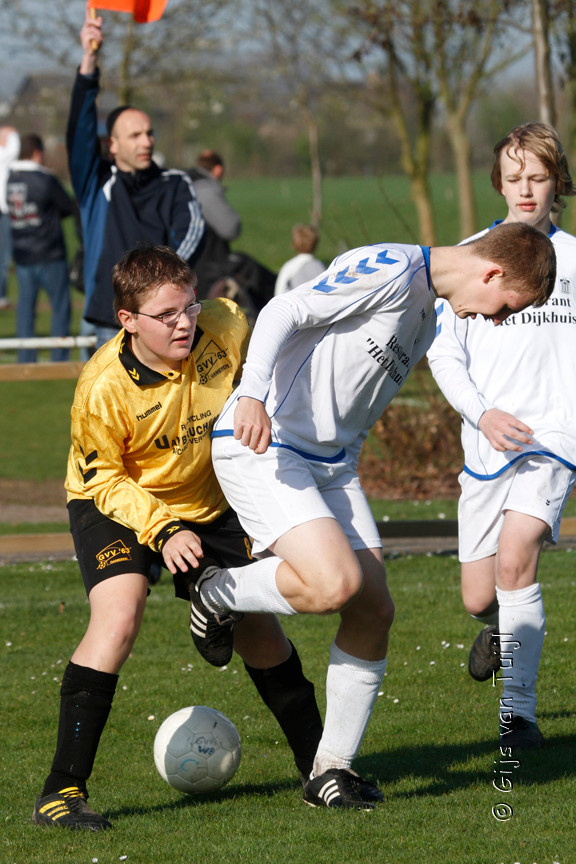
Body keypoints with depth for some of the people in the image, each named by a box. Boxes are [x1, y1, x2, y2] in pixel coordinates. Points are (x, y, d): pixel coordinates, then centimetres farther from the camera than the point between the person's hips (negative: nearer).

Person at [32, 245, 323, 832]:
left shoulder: (226, 330, -22)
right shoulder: (103, 387, -31)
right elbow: (103, 477, -19)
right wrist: (161, 531, -29)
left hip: (207, 505, 4)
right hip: (116, 505, -4)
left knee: (257, 627, 9)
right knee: (119, 615, -27)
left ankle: (318, 762, 30)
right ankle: (62, 790, -24)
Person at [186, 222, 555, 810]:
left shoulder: (426, 321, 17)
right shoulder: (390, 269, -13)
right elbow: (285, 311, -21)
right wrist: (252, 393, -33)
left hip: (332, 463, 10)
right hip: (261, 446, -10)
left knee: (374, 611, 3)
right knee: (337, 584, -25)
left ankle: (331, 771, 13)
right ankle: (216, 592, 4)